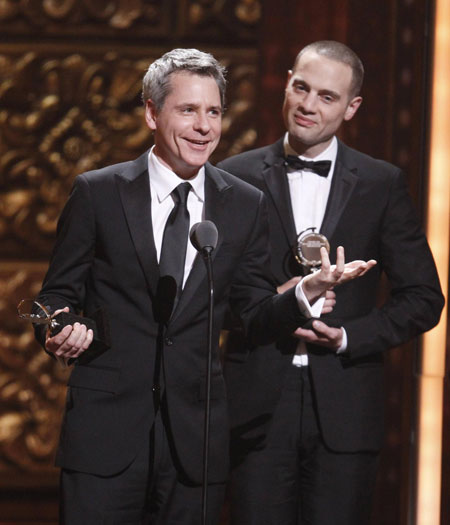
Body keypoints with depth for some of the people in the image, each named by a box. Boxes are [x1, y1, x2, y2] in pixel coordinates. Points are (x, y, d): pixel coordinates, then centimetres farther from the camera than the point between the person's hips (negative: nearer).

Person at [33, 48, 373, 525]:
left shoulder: (246, 205, 7)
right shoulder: (97, 193, 1)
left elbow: (255, 318, 8)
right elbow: (58, 293, 6)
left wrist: (307, 293, -10)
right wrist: (57, 331, -16)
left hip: (196, 433, 2)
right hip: (105, 427, -2)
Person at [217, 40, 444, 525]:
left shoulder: (382, 184, 7)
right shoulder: (236, 177, 7)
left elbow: (423, 298, 6)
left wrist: (348, 337, -7)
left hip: (344, 408, 0)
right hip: (257, 406, 0)